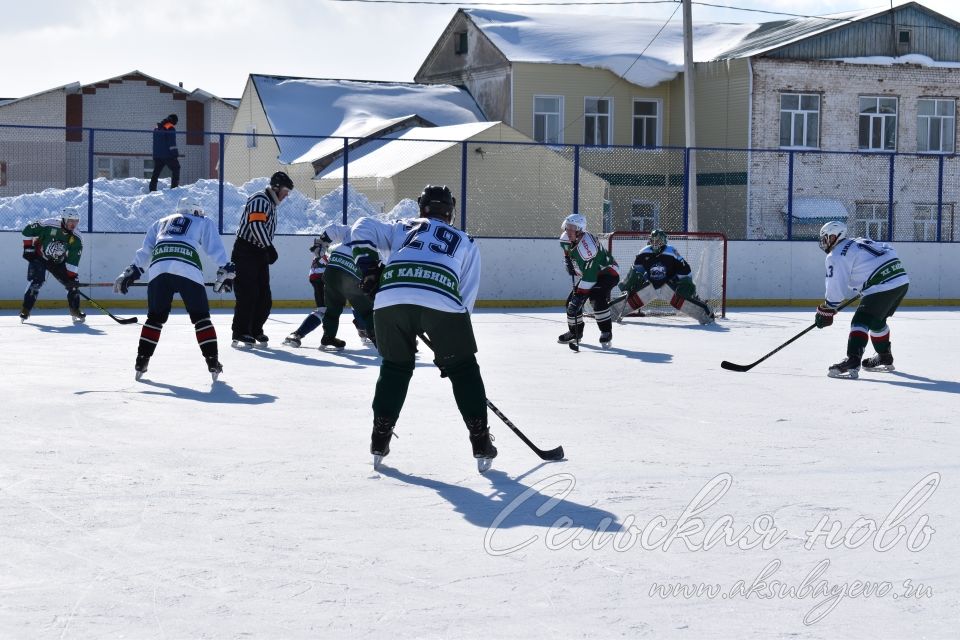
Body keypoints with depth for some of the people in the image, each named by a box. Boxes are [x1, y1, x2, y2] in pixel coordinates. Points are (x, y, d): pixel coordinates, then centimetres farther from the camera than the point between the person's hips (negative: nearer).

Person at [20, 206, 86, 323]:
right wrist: (28, 248, -13)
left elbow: (73, 261, -15)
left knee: (72, 283, -4)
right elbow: (27, 231, -15)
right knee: (35, 282, -21)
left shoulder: (77, 239, -16)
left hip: (59, 261, 4)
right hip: (38, 257, -4)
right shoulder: (49, 225, -26)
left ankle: (75, 311, 12)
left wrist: (72, 277, -23)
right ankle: (25, 311, -12)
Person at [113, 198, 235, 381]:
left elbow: (145, 252, 28)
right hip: (188, 268, -3)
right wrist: (225, 271, 10)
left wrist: (130, 273, 29)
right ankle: (213, 363, 1)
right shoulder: (204, 223, 27)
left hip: (158, 268, 3)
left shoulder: (160, 223, 35)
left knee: (155, 317, 15)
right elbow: (215, 248, 13)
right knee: (201, 317, 7)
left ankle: (141, 362, 11)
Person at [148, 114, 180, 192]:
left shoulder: (157, 128, 14)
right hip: (168, 155, -7)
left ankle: (152, 188, 8)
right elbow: (172, 144, -15)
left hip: (157, 155, 7)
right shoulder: (171, 129, -10)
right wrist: (176, 155, -13)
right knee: (176, 169, 4)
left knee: (156, 171, 11)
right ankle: (174, 187, -5)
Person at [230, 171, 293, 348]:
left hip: (260, 254, 10)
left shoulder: (271, 204, 20)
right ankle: (240, 336, -12)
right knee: (247, 295, -13)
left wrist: (268, 252, 18)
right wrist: (269, 247, -29)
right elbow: (256, 225, -26)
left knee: (264, 297, 8)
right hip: (245, 252, -10)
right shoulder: (259, 200, -13)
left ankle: (255, 331, 22)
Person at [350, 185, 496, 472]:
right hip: (442, 303, -1)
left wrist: (367, 266, 15)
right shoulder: (466, 243, 32)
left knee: (395, 366, 23)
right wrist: (448, 348, 27)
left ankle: (380, 442, 22)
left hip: (390, 299, 2)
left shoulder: (400, 229, 34)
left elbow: (363, 228, 18)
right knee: (463, 370, 16)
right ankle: (481, 443, 13)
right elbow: (467, 297, 25)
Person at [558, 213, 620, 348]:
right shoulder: (565, 240, -10)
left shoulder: (587, 244, -35)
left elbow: (590, 275, -36)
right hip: (587, 274, 9)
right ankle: (575, 332, 23)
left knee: (597, 297, -32)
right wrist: (568, 261, 2)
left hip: (607, 272, -9)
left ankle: (606, 332, -21)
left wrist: (580, 294, -36)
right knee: (572, 301, 2)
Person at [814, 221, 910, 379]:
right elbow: (889, 251, 24)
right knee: (876, 320, 26)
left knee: (861, 321, -10)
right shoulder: (862, 241, 23)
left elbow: (835, 289, -6)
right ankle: (885, 358, 39)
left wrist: (825, 312, 4)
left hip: (882, 288, -9)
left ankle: (852, 363, -24)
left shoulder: (836, 256, -2)